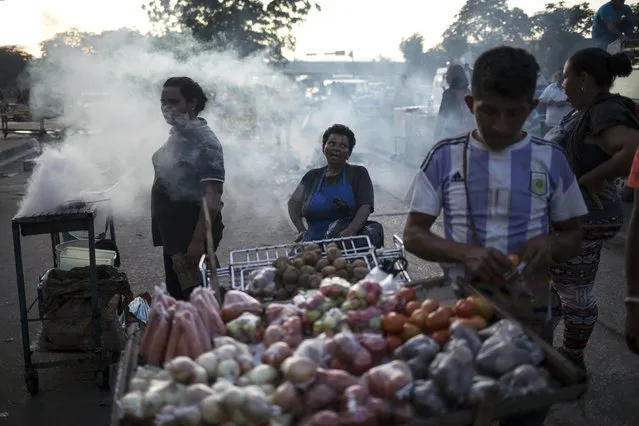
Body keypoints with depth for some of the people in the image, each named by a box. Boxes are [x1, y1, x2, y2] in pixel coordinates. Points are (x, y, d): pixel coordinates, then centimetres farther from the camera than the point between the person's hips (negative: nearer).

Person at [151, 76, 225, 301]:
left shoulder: (204, 141, -18)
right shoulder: (177, 135, 9)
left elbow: (212, 196, -24)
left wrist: (198, 240, -28)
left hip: (192, 237, -9)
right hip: (172, 234, 9)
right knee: (175, 294, 18)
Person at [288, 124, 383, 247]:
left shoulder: (358, 173, 9)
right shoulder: (312, 176, 19)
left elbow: (365, 207, -4)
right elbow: (293, 204, 24)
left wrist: (350, 232, -21)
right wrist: (302, 230, 7)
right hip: (314, 244, 2)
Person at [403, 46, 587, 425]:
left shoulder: (551, 160, -2)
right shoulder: (445, 156, -4)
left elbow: (573, 237, 7)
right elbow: (413, 235, -4)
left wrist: (551, 243, -17)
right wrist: (465, 253, -22)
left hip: (530, 316, 1)